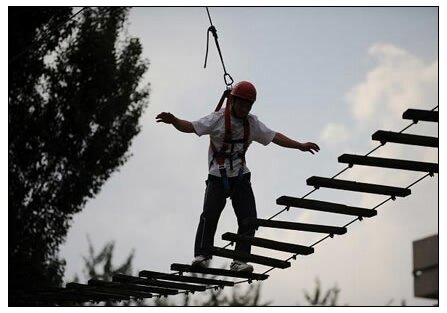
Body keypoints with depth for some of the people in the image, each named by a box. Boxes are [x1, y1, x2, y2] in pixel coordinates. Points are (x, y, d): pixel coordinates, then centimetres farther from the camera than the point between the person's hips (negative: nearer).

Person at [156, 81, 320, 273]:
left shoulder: (252, 123, 7)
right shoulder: (218, 119, -8)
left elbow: (274, 137, 14)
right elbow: (191, 127, -17)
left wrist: (300, 146, 11)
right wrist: (173, 121, -36)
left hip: (241, 177, 4)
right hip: (218, 177, -4)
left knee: (248, 219, -5)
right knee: (210, 214, -18)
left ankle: (239, 261, -2)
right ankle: (202, 256, -13)